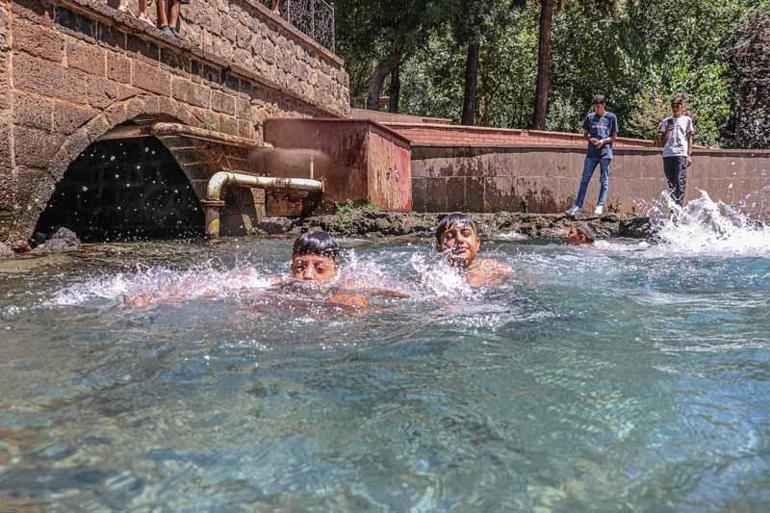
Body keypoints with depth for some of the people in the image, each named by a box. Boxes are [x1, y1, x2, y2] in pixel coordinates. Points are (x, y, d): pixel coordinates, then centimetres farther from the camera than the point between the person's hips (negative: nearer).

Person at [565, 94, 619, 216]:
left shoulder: (611, 117, 2)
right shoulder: (590, 117, 8)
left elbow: (614, 137, 5)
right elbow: (585, 134, 15)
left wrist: (603, 141, -13)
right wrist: (590, 139, -7)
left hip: (605, 152, -2)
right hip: (591, 153, 2)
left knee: (604, 180, 1)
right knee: (585, 179, -1)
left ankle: (600, 206, 6)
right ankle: (578, 206, 0)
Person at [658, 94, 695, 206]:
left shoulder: (687, 120, 12)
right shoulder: (666, 121, 16)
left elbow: (689, 138, 8)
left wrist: (689, 155, -1)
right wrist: (666, 132, -6)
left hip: (681, 154, -3)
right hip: (667, 154, 3)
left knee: (680, 181, -11)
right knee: (670, 181, 1)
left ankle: (678, 206, -15)